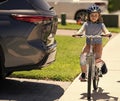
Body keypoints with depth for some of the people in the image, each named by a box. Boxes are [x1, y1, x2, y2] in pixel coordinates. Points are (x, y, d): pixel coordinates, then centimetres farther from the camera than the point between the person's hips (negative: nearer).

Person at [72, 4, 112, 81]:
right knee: (83, 57, -23)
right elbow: (81, 30, -13)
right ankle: (83, 74, -1)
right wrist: (77, 34, -36)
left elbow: (105, 31, -15)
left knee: (97, 59, -27)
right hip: (89, 44, 1)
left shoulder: (101, 24, 1)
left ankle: (102, 63, 9)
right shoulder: (86, 24, 3)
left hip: (98, 44, -1)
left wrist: (108, 33, -40)